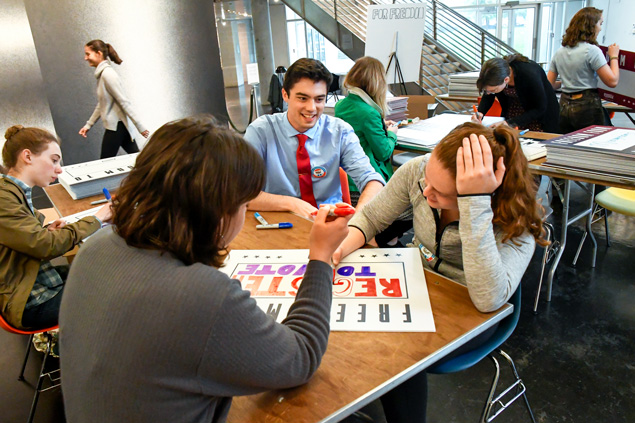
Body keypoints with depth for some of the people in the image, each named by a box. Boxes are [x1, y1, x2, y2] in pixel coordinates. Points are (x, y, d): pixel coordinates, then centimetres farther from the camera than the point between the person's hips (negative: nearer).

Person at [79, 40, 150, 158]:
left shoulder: (107, 74, -16)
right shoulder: (102, 73, 13)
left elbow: (124, 102, -19)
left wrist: (139, 126, -19)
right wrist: (88, 125, 20)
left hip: (116, 126, -9)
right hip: (115, 125, 9)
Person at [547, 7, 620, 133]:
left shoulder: (559, 52, 8)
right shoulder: (592, 50, -10)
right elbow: (612, 81, -11)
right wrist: (613, 57, 2)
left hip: (564, 107, 6)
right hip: (587, 106, -6)